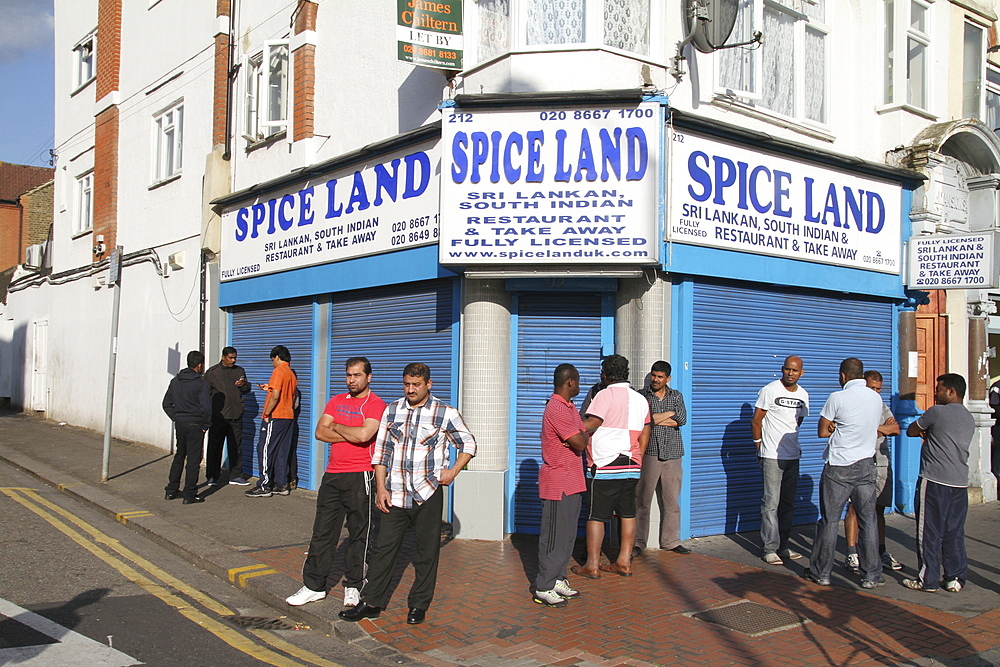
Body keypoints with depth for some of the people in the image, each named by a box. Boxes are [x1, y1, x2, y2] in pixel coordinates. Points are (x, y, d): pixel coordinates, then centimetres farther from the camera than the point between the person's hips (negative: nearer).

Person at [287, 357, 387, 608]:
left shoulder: (375, 404, -5)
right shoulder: (336, 401, 14)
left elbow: (364, 434, -21)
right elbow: (320, 432, 3)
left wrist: (336, 427, -4)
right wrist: (352, 435, -9)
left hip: (360, 476, -6)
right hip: (332, 474, 6)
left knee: (359, 533, 4)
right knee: (322, 531, 8)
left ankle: (353, 586, 17)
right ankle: (314, 586, 16)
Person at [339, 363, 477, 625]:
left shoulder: (446, 413, -1)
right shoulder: (392, 410, 6)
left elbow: (468, 444, 8)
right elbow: (380, 451, 7)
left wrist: (453, 471, -4)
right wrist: (380, 487, 0)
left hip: (428, 494, -2)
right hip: (394, 494, 2)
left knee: (426, 552, 6)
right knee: (383, 548, 5)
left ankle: (418, 606, 19)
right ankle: (372, 603, 15)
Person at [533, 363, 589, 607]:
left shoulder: (569, 408, 16)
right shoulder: (557, 409, -18)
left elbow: (581, 439, 17)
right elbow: (580, 443, -20)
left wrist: (580, 436, -4)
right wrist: (585, 433, 0)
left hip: (572, 482, 10)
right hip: (559, 483, -10)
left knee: (567, 535, 15)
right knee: (554, 536, -4)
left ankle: (558, 580, 24)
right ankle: (544, 588, 2)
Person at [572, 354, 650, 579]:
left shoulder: (606, 394, -9)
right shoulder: (640, 399, 12)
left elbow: (591, 424, -20)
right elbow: (644, 435, 14)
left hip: (605, 467, -7)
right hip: (631, 467, 7)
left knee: (596, 516, 0)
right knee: (628, 514, 12)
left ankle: (592, 566, 4)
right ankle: (624, 562, 17)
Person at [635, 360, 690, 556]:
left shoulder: (676, 396, 13)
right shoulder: (641, 396, 4)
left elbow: (682, 420, -2)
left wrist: (656, 419, -7)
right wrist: (670, 413, -6)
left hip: (672, 454, 3)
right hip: (649, 453, -3)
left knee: (672, 501, 7)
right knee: (642, 500, -3)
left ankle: (671, 541, 18)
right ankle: (638, 542, 5)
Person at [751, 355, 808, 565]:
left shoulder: (803, 395, 9)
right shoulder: (770, 390, -8)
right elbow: (756, 421, -4)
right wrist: (760, 446, -2)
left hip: (793, 455, 6)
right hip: (772, 456, -6)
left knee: (788, 504, 11)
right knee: (771, 503, -7)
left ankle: (783, 546, 20)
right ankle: (770, 549, -2)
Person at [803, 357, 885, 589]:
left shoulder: (838, 398, -12)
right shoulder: (876, 398, 5)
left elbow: (822, 432, -6)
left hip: (839, 468, -4)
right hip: (866, 466, 5)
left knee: (829, 521, 4)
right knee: (868, 522, 9)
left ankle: (821, 572, 13)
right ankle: (871, 576, 12)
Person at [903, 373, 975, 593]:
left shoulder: (937, 412, -9)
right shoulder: (969, 418, 13)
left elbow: (911, 431, 2)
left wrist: (923, 431, 19)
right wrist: (929, 433, 18)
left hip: (934, 481, -7)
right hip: (960, 483, 7)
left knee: (930, 533, 1)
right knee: (954, 532, 12)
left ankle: (928, 580, 5)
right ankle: (955, 578, 16)